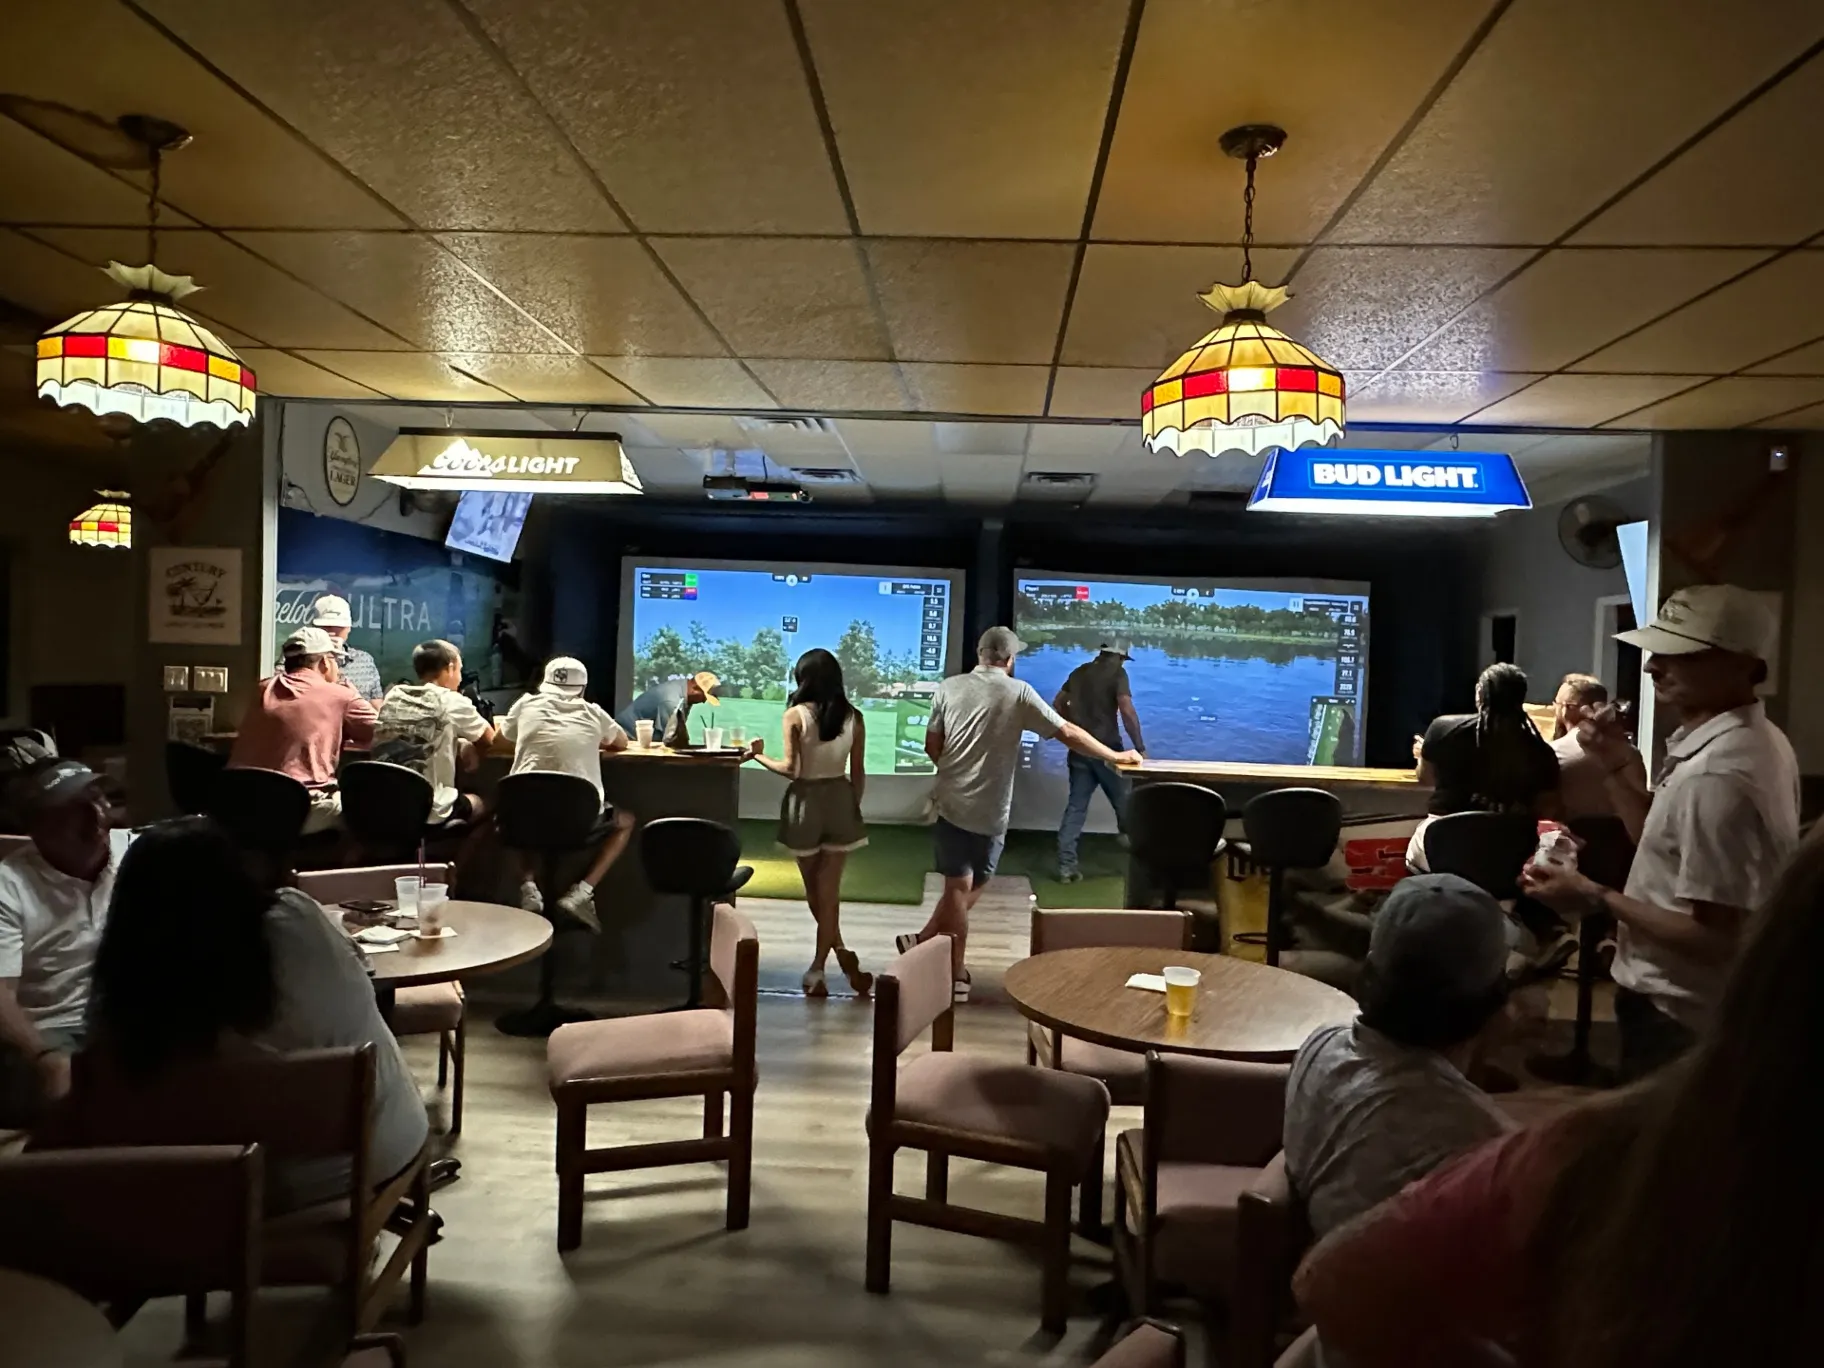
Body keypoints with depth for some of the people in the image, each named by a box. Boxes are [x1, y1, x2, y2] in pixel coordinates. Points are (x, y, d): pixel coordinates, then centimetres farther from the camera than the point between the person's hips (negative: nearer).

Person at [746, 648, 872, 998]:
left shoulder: (796, 715, -10)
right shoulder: (853, 716, -1)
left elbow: (791, 769, -14)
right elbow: (858, 774, 0)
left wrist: (759, 755, 1)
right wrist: (853, 807, 12)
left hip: (806, 802, -2)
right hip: (840, 801, 2)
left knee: (813, 888, 15)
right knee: (829, 889, 6)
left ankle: (840, 952, 19)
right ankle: (817, 967, 7)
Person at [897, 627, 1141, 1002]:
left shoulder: (948, 688, 1)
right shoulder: (1019, 693, -5)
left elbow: (932, 746, 5)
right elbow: (1068, 733, -4)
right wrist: (1115, 756, 7)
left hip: (951, 805, 2)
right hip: (991, 812, -2)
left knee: (959, 888, 8)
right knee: (969, 889, 14)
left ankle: (956, 975, 13)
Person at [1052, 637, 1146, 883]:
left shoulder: (1079, 672, 13)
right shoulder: (1117, 673, -6)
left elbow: (1057, 705, 19)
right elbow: (1127, 710, -17)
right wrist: (1140, 747, -15)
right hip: (1106, 748, -5)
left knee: (1076, 806, 6)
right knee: (1125, 805, 6)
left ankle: (1066, 865, 3)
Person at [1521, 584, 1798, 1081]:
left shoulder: (1716, 776, -30)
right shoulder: (1754, 739, 3)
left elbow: (1716, 938, -29)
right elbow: (1667, 846, 10)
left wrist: (1600, 899, -22)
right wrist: (1618, 766, 0)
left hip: (1676, 1017, -10)